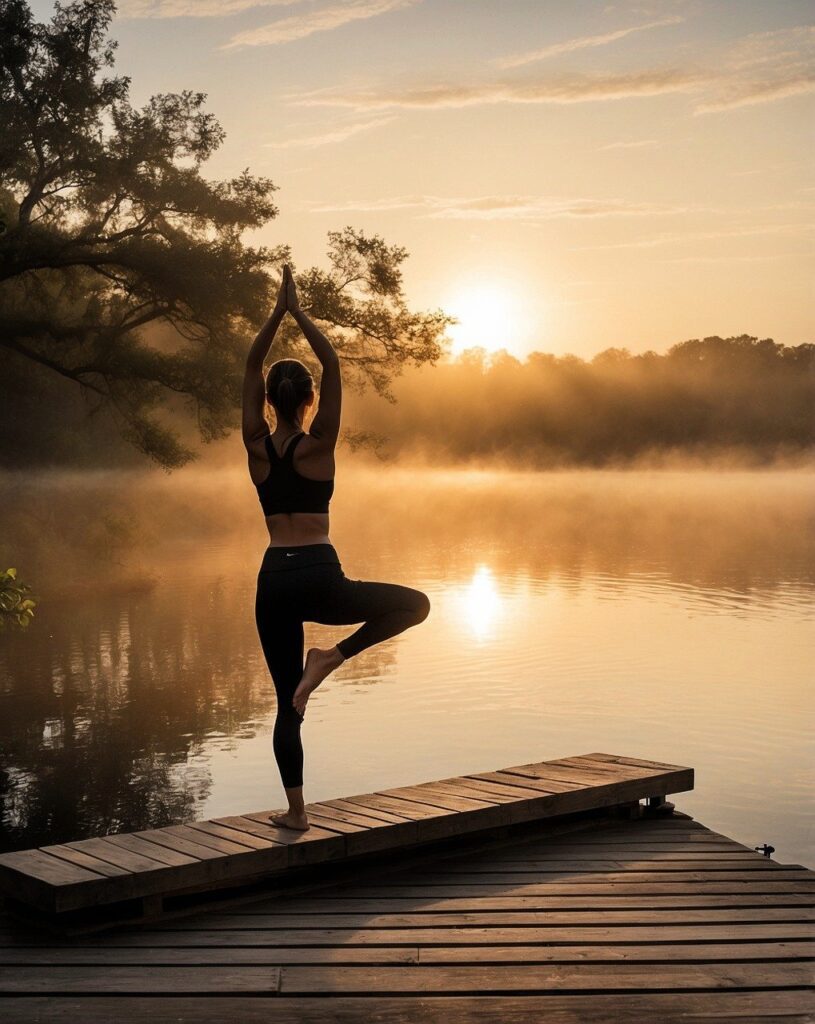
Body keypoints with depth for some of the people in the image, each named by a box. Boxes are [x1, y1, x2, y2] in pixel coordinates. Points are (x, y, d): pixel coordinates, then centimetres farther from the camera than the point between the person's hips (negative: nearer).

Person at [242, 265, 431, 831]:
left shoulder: (257, 447, 1)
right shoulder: (318, 445, -7)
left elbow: (252, 367, 6)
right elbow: (333, 365, -3)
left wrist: (278, 311, 4)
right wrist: (298, 312, -1)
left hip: (273, 581, 4)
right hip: (319, 577, -4)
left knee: (287, 702, 11)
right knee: (414, 604, 15)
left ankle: (296, 810, 10)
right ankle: (332, 657, -2)